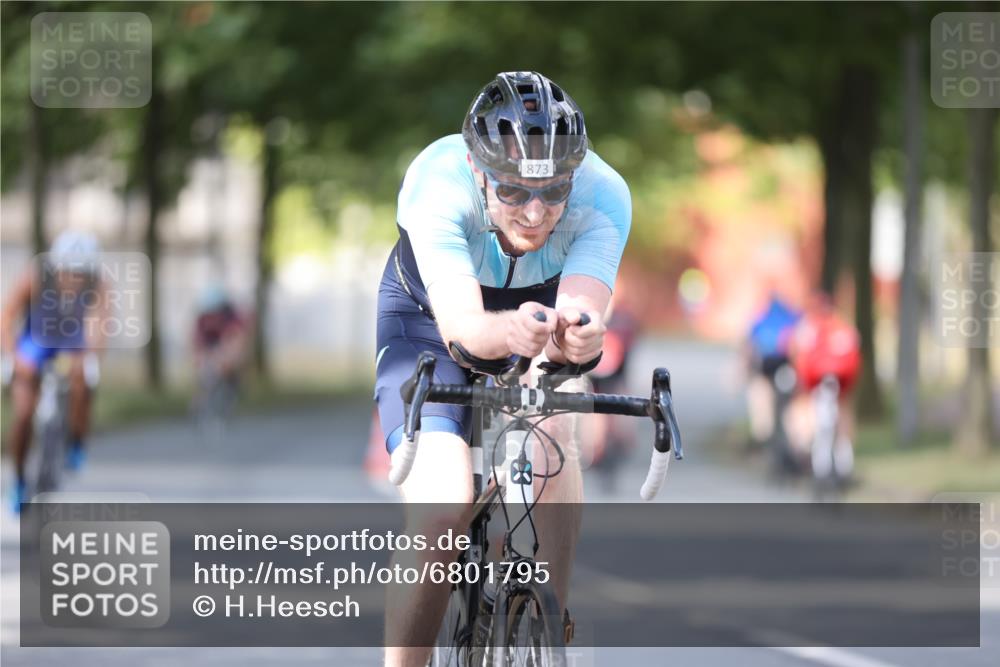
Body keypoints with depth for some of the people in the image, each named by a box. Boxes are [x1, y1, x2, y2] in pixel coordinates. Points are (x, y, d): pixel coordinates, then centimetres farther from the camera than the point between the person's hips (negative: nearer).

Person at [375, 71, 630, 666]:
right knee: (442, 502, -23)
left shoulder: (604, 197, -33)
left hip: (538, 304, 2)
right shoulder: (437, 182, -38)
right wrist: (509, 332, -72)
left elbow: (583, 314, -45)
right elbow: (459, 325, -49)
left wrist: (576, 338, -69)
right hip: (430, 318, -2)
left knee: (550, 437, -28)